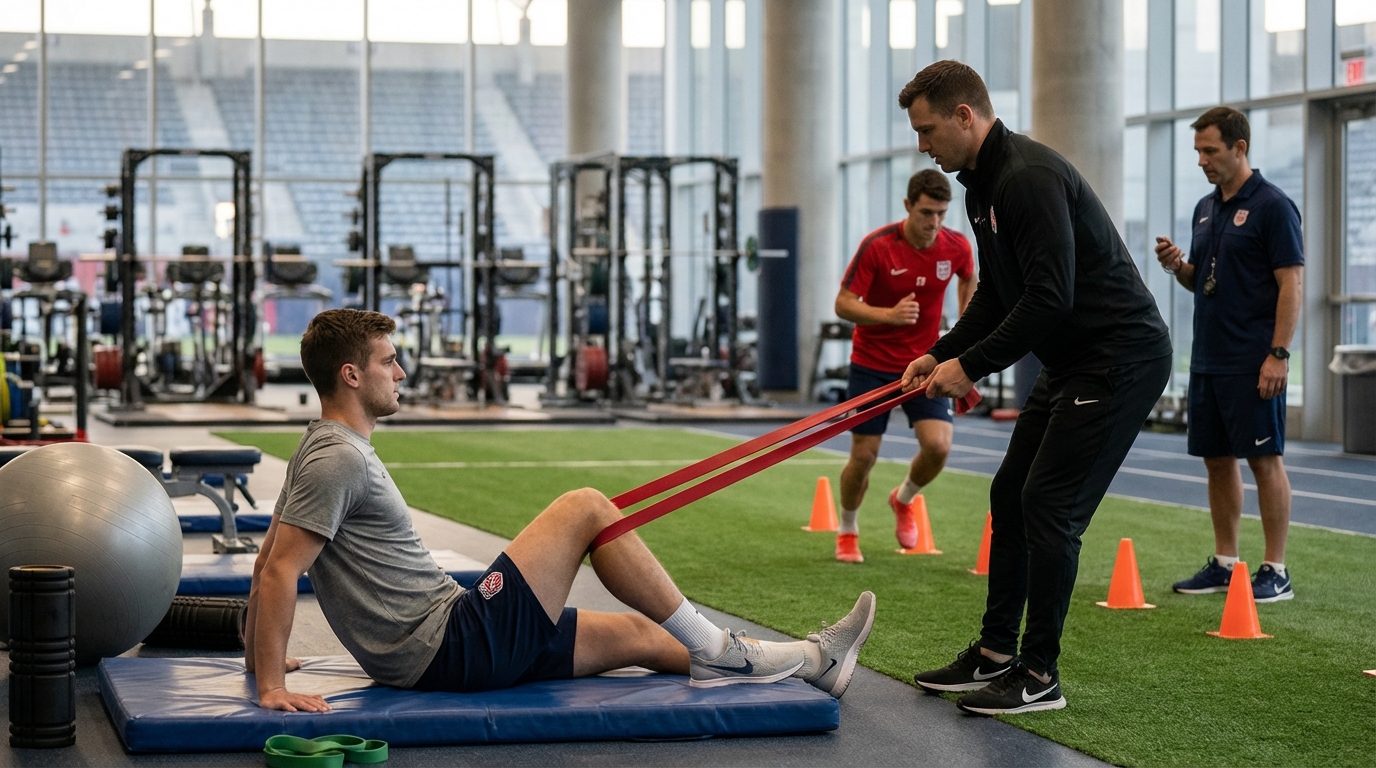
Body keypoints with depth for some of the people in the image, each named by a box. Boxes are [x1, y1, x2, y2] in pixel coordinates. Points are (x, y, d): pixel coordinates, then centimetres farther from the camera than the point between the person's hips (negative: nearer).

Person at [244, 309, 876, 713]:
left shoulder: (328, 450, 16)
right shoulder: (337, 460, -16)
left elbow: (266, 560, 22)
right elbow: (279, 570, -22)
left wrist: (260, 656, 26)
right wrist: (272, 689, -24)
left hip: (438, 650, 11)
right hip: (452, 647, -11)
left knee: (638, 634, 12)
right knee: (586, 508, -9)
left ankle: (813, 663, 17)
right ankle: (714, 652, -1)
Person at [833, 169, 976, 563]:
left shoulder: (956, 247, -9)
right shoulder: (877, 246, -19)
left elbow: (968, 280, 16)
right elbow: (843, 304, -19)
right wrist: (889, 314, -35)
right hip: (872, 364, -2)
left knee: (938, 445, -16)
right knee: (863, 455, 0)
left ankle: (903, 500, 17)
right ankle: (847, 532, 28)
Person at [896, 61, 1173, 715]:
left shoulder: (1030, 178, -22)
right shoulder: (983, 184, 11)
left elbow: (1049, 298, -28)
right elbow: (998, 295, 19)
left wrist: (972, 366, -21)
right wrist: (942, 352, 6)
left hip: (1121, 358, -11)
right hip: (1071, 362, 11)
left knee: (1049, 506, -10)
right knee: (1010, 494, 11)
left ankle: (1039, 677, -1)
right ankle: (996, 655, 19)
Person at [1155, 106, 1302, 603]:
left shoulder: (1272, 206, -9)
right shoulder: (1205, 209, 14)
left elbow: (1291, 282, -13)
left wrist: (1279, 353, -19)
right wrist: (1176, 266, 0)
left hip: (1252, 363, -8)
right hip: (1207, 358, 8)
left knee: (1264, 459, -4)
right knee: (1217, 460, 11)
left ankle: (1276, 572, 1)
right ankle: (1224, 564, 19)